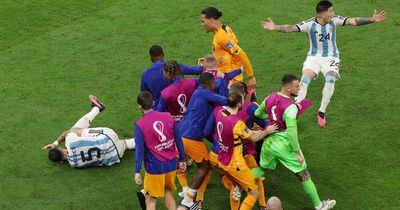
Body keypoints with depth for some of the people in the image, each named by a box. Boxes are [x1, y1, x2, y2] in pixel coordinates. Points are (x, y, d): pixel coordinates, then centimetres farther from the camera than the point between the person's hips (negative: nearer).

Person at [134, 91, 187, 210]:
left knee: (150, 198, 8)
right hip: (171, 164, 4)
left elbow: (139, 149, -14)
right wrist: (182, 160, 13)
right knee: (168, 191, 25)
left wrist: (137, 171, -10)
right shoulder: (168, 117, -2)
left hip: (154, 167, -4)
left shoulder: (140, 125, -12)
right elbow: (178, 140, 3)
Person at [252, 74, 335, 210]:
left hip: (269, 142, 6)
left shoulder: (270, 98, -3)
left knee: (262, 168, 29)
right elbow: (291, 132, -27)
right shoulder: (290, 107, -25)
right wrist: (297, 152, -19)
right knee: (303, 174, 8)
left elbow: (258, 114, 13)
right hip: (284, 145, -6)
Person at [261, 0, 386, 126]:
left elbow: (353, 21, -15)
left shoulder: (334, 21, -9)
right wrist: (275, 27, -40)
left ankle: (322, 113, -11)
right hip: (314, 58, -1)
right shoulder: (309, 24, -15)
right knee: (304, 80, -24)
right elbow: (291, 28, -24)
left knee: (330, 80, -25)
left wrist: (372, 20, -25)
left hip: (331, 57, 1)